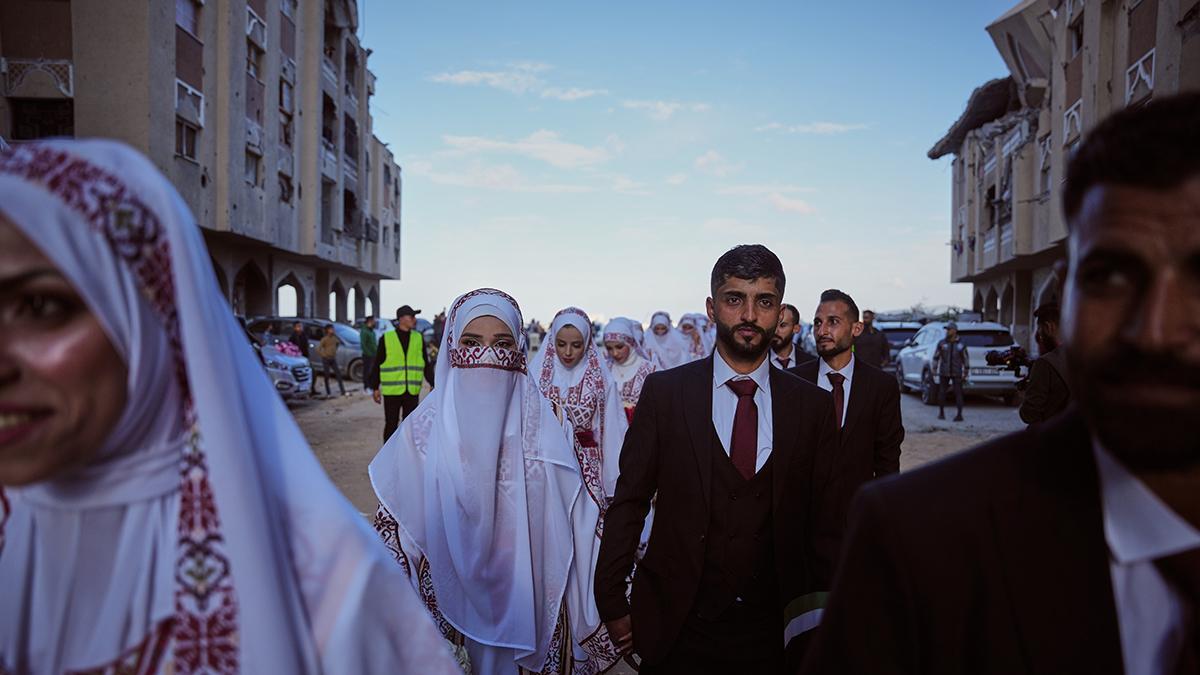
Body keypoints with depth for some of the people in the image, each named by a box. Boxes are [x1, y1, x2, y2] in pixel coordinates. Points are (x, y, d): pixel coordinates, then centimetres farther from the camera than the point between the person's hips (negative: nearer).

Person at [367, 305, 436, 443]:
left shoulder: (419, 338, 6)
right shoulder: (386, 338, -3)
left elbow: (426, 365, 9)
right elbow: (377, 365, 2)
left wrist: (433, 384, 4)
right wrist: (375, 388, 0)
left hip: (412, 391, 3)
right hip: (391, 391, -3)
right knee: (391, 425, 3)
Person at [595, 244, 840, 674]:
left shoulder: (812, 406, 0)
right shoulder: (664, 392, -5)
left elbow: (823, 521, 4)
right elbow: (628, 501, -3)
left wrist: (818, 620, 3)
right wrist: (612, 604, -3)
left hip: (774, 630, 2)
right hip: (677, 627, -1)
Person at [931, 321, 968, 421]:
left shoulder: (960, 344, 2)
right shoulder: (941, 343, 2)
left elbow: (966, 359, 7)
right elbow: (936, 356, 5)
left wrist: (965, 373, 6)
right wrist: (934, 369, 0)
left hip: (957, 373, -1)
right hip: (944, 373, 1)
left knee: (958, 393, -5)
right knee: (941, 392, 5)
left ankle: (959, 414, -2)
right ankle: (941, 412, 20)